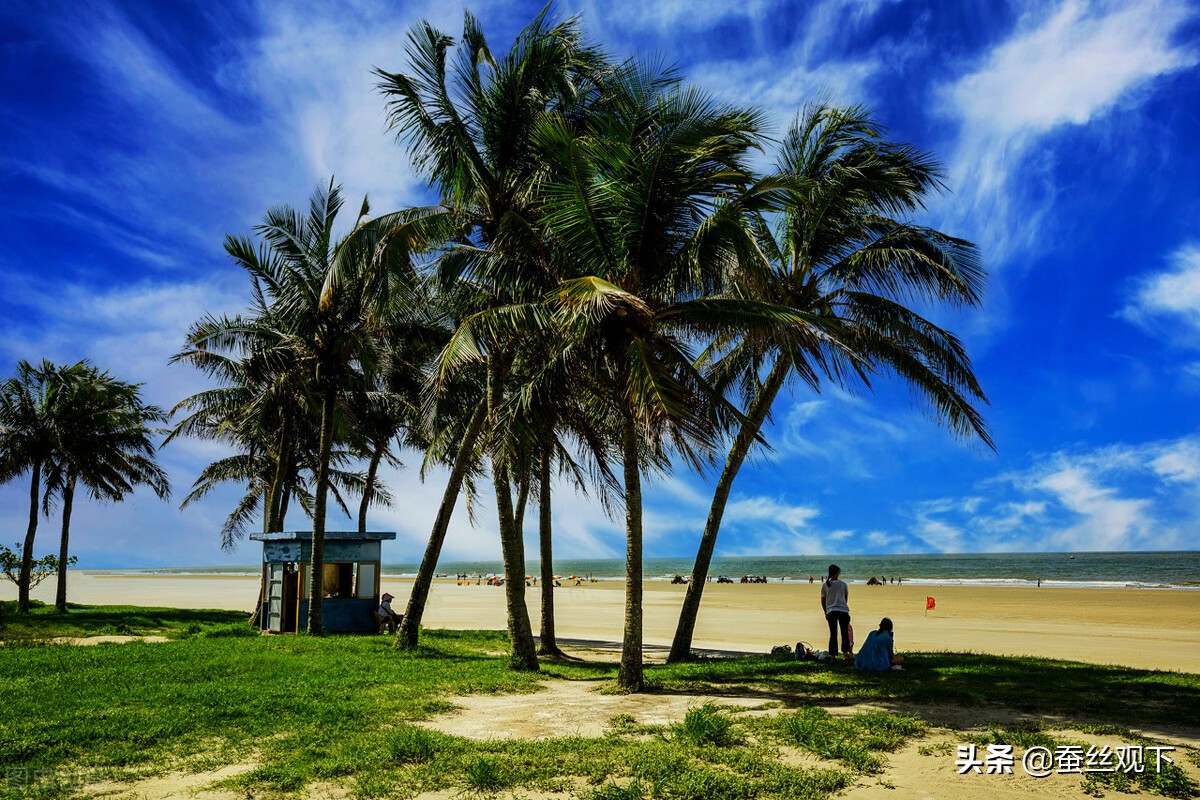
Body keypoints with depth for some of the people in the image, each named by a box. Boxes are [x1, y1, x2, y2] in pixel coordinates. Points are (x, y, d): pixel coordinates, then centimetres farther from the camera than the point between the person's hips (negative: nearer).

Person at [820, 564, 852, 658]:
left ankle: (833, 654, 2)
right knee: (845, 632, 8)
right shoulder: (843, 584, 4)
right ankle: (845, 651, -2)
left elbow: (823, 601, 8)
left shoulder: (825, 585, 5)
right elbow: (846, 598, 12)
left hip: (831, 611, 1)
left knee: (833, 633, 4)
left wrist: (826, 612, 19)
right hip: (843, 610, -1)